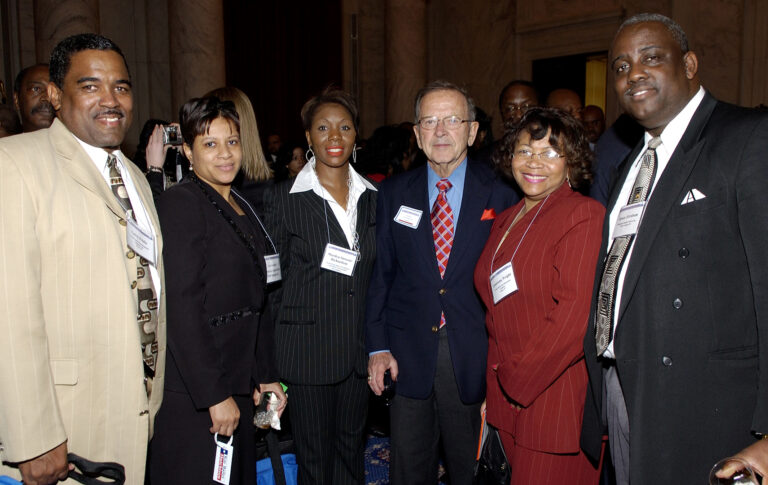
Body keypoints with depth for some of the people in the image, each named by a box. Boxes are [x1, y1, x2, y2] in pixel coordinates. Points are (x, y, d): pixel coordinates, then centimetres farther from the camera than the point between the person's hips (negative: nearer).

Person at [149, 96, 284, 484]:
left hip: (237, 385, 8)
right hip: (192, 395, -8)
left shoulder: (241, 208, 13)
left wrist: (265, 376, 13)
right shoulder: (180, 204, -13)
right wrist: (214, 394, -19)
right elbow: (182, 306, -19)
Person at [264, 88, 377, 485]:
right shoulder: (283, 198, -5)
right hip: (307, 350, -3)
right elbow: (272, 283, -3)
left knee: (352, 449, 17)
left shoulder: (371, 197, 7)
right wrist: (270, 362, -4)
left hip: (359, 348, 4)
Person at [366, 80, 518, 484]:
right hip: (407, 356, 1)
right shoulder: (394, 193, 3)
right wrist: (378, 346, -2)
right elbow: (381, 272, 4)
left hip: (474, 358, -1)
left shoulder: (500, 195, -3)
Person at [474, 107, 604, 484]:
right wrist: (497, 382, 10)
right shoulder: (505, 221, 12)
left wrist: (518, 379, -12)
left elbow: (575, 315, -20)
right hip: (509, 395, 7)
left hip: (558, 396, -7)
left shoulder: (583, 216, -13)